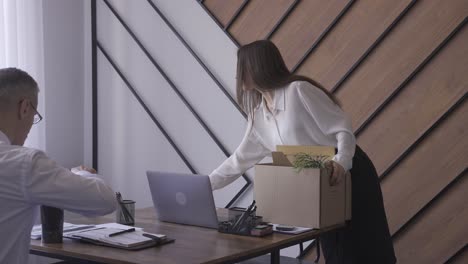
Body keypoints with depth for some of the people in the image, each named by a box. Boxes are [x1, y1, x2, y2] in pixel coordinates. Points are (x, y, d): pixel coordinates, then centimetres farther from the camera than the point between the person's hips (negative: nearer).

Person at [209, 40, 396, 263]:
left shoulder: (299, 90, -14)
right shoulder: (258, 115, 9)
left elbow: (343, 128, -16)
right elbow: (240, 159, 16)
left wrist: (342, 162, -34)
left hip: (350, 174, -7)